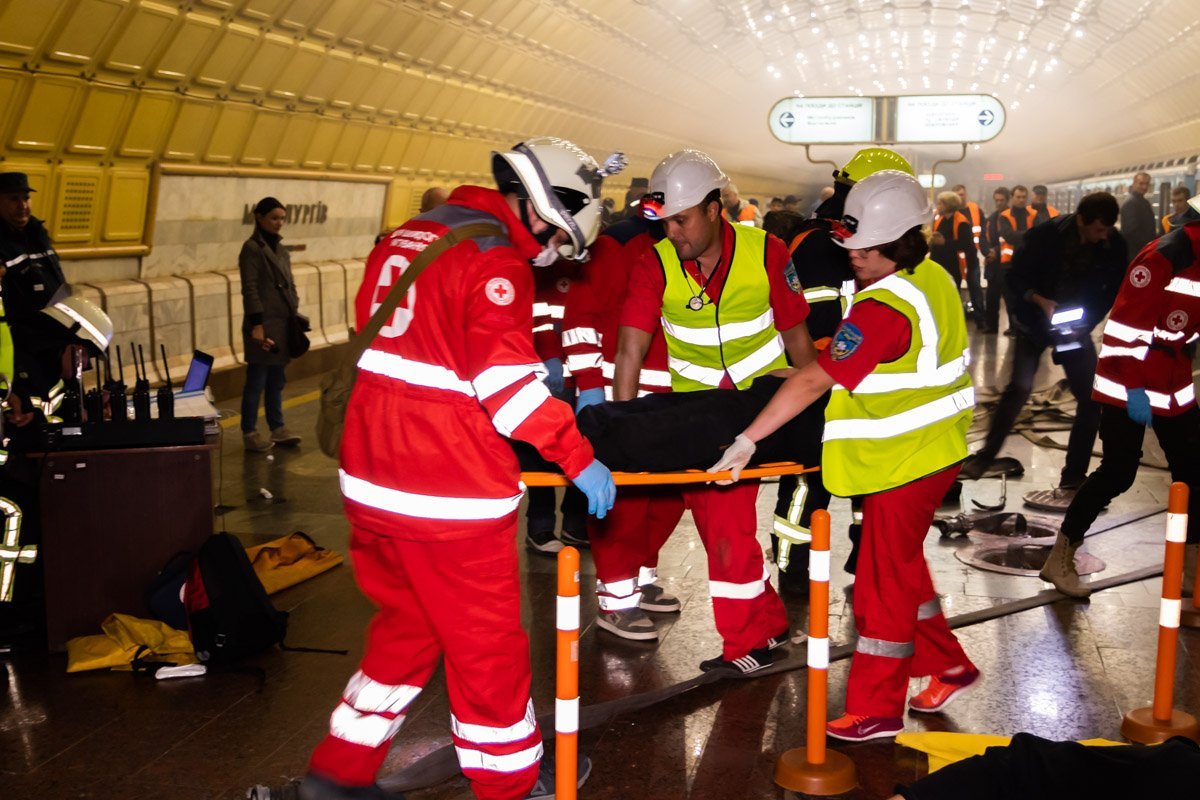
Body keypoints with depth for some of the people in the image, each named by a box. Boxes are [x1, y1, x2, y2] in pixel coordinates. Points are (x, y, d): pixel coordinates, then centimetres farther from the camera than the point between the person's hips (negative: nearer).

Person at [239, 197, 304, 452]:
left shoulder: (279, 248, 15)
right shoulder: (252, 248, -9)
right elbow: (250, 289, -14)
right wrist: (256, 325, -18)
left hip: (283, 324, 7)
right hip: (264, 325, -7)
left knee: (276, 380, 13)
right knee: (257, 381, -1)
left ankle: (277, 428, 20)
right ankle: (249, 434, 6)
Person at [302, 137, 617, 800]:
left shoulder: (405, 237, 14)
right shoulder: (494, 259, -14)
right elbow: (507, 382, -20)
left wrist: (536, 375, 21)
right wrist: (578, 457, -13)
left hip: (371, 474, 8)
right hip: (450, 492, -8)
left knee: (407, 624, 22)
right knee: (486, 638, 8)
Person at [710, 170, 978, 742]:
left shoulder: (884, 309, -27)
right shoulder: (933, 278, 2)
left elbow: (814, 381, -30)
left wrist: (747, 439, -28)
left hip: (904, 460, -9)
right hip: (934, 448, 9)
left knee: (883, 581, 1)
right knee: (902, 568, 22)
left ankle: (874, 710, 13)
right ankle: (948, 667, 35)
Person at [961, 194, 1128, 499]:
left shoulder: (1114, 245, -14)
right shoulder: (1047, 234, -20)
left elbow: (1112, 292, -2)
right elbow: (1016, 277, -12)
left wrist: (1085, 322, -16)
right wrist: (1040, 301, -29)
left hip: (1078, 324, 2)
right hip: (1036, 320, -2)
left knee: (1091, 399, -6)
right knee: (1019, 388, -10)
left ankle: (1073, 479, 3)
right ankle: (984, 457, 8)